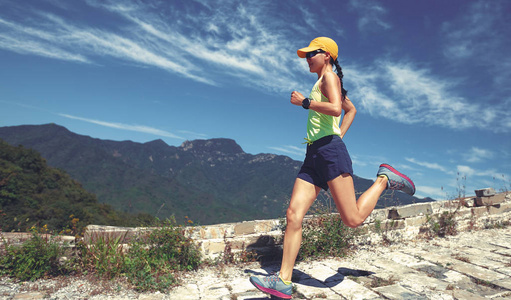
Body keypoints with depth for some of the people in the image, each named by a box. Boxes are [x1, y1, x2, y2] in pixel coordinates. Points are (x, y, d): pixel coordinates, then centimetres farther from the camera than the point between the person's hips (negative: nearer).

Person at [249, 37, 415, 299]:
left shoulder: (329, 76, 1)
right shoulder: (326, 83, 28)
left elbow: (336, 109, -18)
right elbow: (351, 109, 39)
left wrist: (303, 102, -8)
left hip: (329, 150, -9)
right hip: (313, 156, 9)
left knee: (353, 219, -8)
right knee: (293, 215, -5)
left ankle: (384, 179, 15)